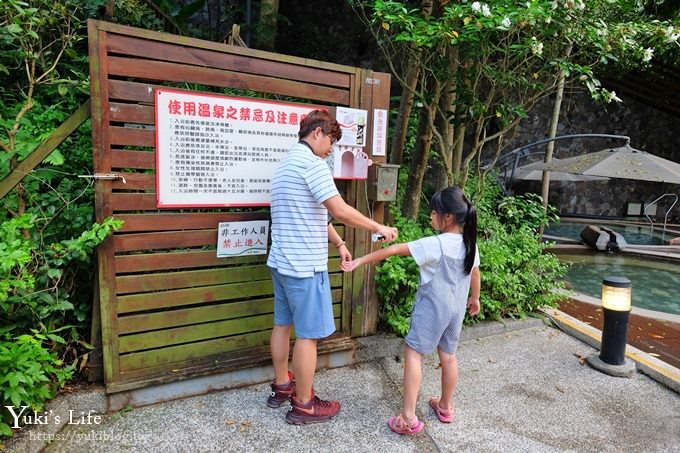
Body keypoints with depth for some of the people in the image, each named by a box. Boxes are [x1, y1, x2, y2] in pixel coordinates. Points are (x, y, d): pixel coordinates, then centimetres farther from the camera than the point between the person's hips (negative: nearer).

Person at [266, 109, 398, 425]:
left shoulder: (286, 164, 17)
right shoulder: (311, 162, -15)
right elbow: (340, 211, -22)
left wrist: (339, 243, 19)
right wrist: (378, 228, -9)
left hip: (281, 261, 10)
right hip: (304, 265, -10)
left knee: (283, 324, 19)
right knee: (308, 335, 1)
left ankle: (281, 387, 34)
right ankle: (303, 406, 15)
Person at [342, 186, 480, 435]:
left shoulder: (434, 244, -22)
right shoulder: (470, 244, 0)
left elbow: (395, 250, -21)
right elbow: (475, 274, 15)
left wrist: (360, 260, -16)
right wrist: (474, 298, 32)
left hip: (432, 308, -7)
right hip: (455, 309, 7)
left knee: (412, 353, 0)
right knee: (448, 356, 18)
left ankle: (408, 417, -2)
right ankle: (445, 407, 35)